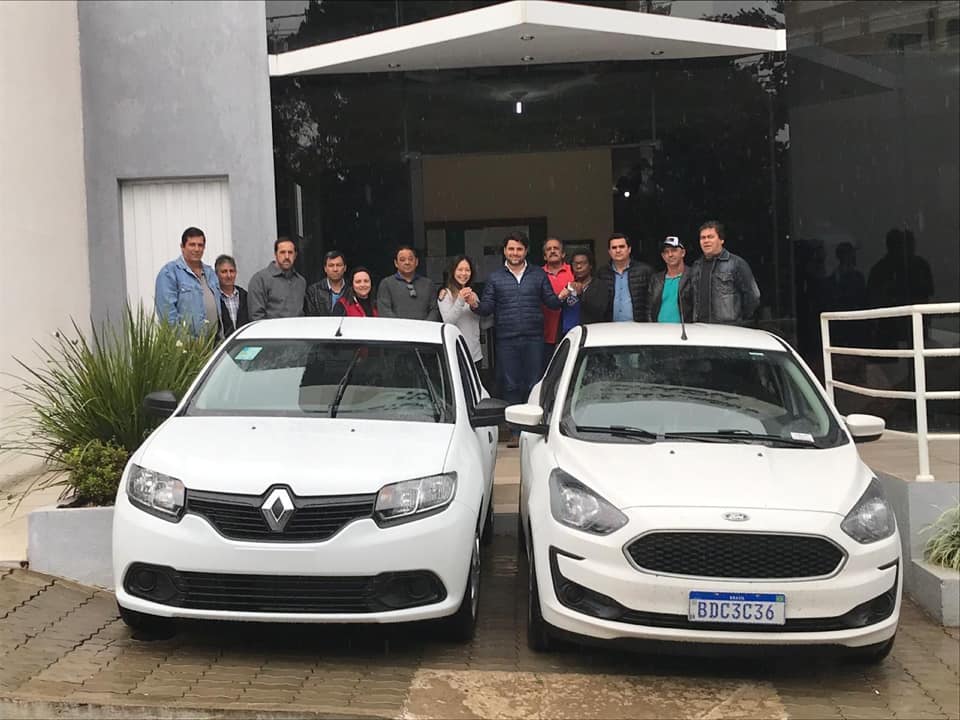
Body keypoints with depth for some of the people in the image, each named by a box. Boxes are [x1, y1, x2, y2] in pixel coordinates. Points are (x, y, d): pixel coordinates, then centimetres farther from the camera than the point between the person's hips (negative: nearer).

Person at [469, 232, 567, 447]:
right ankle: (515, 432, 9)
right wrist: (476, 305, -15)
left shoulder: (539, 275, 10)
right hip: (507, 340, 0)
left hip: (534, 339, 0)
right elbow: (487, 308, 5)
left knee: (534, 385, 1)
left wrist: (560, 298, -14)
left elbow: (550, 302, 6)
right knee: (511, 386, 2)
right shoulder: (495, 278, 10)